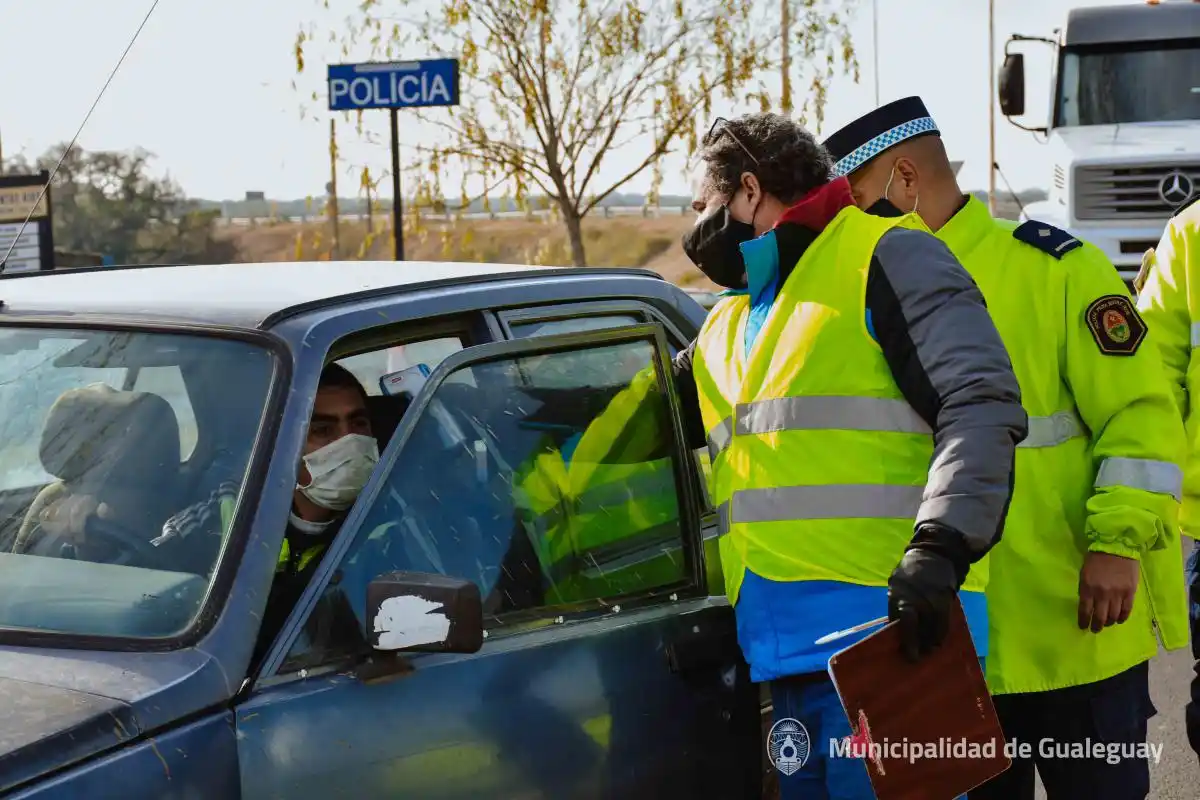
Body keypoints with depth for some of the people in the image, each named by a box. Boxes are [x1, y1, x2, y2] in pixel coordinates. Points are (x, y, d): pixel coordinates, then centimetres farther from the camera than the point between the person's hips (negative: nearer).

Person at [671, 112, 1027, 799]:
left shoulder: (884, 259, -1)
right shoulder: (726, 329, 25)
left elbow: (981, 405, -13)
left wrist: (938, 549, -24)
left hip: (890, 640, -8)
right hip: (787, 657, 8)